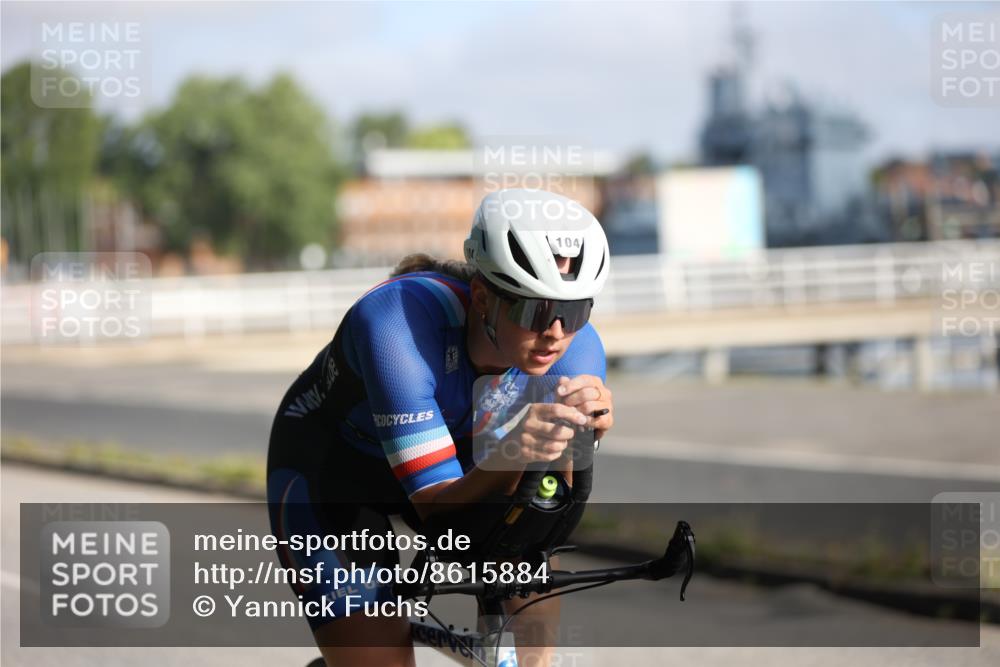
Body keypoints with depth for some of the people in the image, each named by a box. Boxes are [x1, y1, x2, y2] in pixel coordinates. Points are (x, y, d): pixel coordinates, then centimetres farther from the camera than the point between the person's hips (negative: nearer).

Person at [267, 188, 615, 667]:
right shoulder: (398, 324, -38)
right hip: (327, 464, -4)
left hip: (453, 452, 4)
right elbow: (441, 513, -38)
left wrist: (581, 434, -46)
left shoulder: (576, 346, -25)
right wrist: (510, 456, -57)